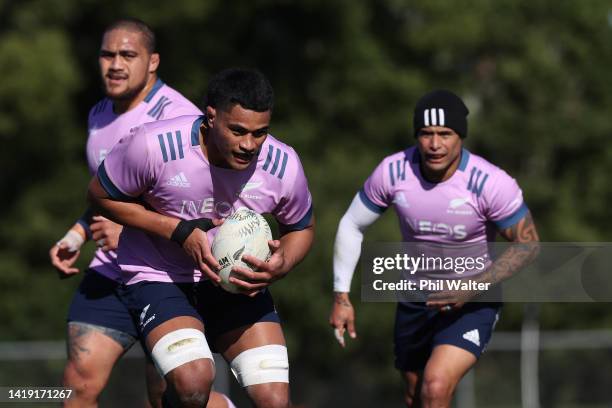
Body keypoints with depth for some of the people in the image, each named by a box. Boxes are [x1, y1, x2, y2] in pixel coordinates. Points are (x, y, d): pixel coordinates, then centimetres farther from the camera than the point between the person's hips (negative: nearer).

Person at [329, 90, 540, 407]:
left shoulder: (491, 183, -25)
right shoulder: (393, 171, -15)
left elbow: (528, 244, -13)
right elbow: (351, 226, 0)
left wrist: (474, 287, -23)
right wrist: (341, 296, -4)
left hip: (474, 300, -4)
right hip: (416, 295, 4)